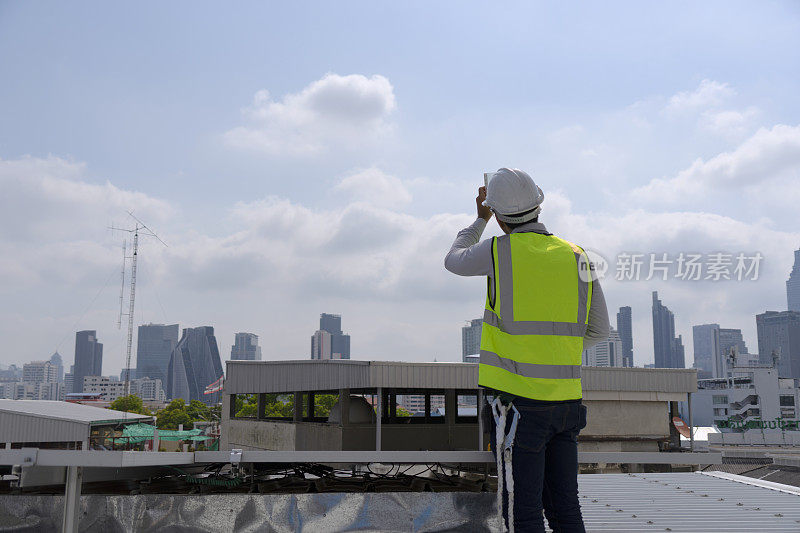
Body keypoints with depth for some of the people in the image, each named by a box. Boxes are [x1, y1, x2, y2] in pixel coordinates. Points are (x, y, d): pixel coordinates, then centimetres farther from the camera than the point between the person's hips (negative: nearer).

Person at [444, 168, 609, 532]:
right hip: (566, 399, 5)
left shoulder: (499, 251, -6)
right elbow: (598, 330, 14)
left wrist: (480, 219, 31)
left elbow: (454, 261, 17)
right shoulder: (576, 257, 7)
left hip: (521, 402, -5)